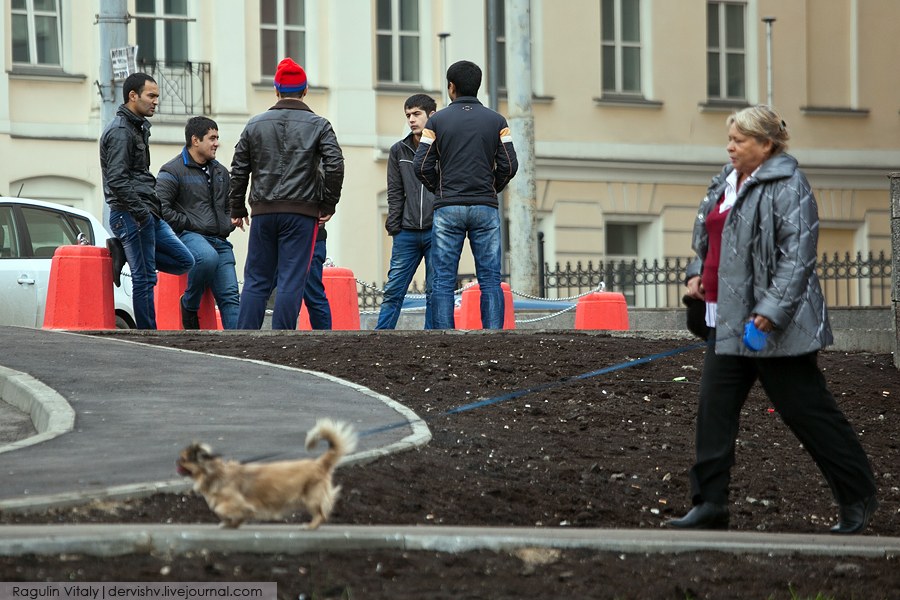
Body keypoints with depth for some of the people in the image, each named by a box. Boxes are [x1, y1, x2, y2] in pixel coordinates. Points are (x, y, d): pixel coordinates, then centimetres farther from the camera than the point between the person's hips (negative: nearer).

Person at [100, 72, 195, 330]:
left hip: (148, 214, 10)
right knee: (144, 279, -7)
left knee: (184, 261, 9)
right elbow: (117, 180, -20)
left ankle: (122, 251, 8)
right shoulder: (120, 131, -12)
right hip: (130, 214, -10)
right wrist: (141, 212, -21)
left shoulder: (138, 127, 20)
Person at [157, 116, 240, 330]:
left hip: (219, 240, 7)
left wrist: (228, 226, 15)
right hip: (189, 236, -6)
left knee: (230, 296, -8)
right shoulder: (172, 172, -2)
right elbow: (161, 209, -12)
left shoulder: (220, 172, 22)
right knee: (207, 256, -39)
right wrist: (190, 225, -12)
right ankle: (189, 307, -18)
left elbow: (230, 206, 34)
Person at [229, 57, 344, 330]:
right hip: (302, 213, -2)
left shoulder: (255, 125, 9)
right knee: (291, 282, -3)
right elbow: (335, 166, -10)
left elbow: (239, 171, 10)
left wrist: (237, 210, 18)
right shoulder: (318, 125, 1)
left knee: (256, 281, 8)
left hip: (263, 213, 2)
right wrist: (328, 205, 0)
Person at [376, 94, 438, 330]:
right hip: (407, 233, 3)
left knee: (435, 293, 1)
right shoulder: (399, 151, 11)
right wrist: (393, 226, 3)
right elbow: (395, 193, 12)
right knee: (393, 291, -1)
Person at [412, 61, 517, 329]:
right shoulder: (496, 121, 5)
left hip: (448, 207, -1)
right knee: (490, 280, 2)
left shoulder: (437, 120, 2)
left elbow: (421, 166, -3)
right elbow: (509, 165, 1)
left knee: (443, 281, 0)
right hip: (486, 207, 1)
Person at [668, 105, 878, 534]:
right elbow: (709, 238, 27)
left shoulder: (787, 188, -14)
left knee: (807, 410, 0)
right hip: (728, 321, 9)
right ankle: (710, 504, 7)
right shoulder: (727, 181, 13)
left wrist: (771, 311, -26)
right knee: (715, 409, 3)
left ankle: (858, 498, 14)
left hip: (773, 326, -9)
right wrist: (697, 273, 9)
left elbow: (797, 257, -21)